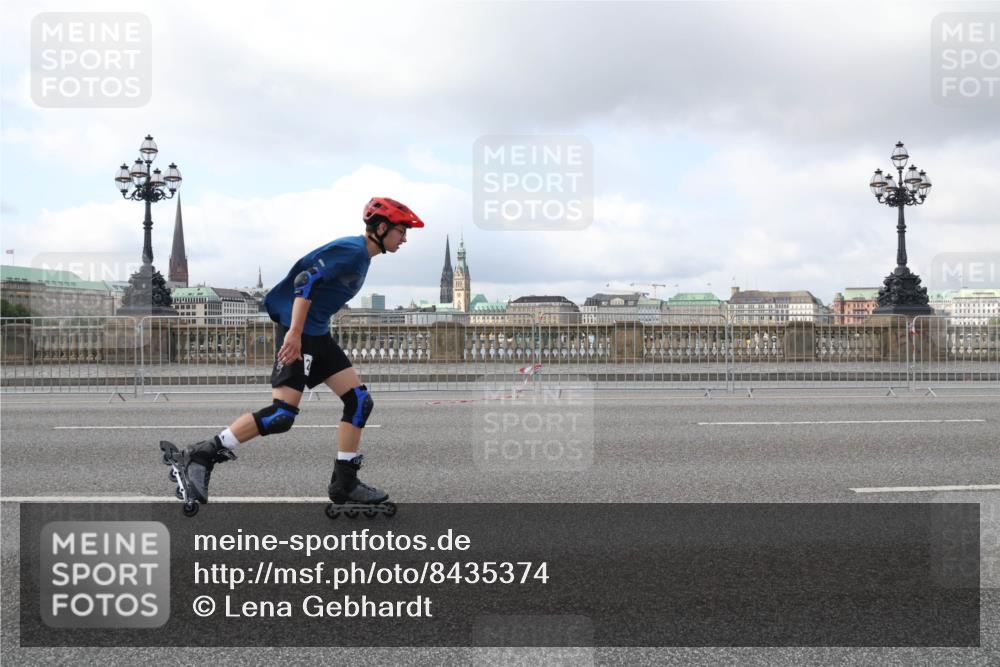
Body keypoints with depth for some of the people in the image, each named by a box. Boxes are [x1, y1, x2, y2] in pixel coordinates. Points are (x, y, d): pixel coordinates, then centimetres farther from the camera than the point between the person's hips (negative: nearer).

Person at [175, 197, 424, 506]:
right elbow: (306, 281, -24)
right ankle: (202, 456, -8)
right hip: (298, 331, -10)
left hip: (319, 334, 10)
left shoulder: (361, 256, 16)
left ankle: (344, 482, 9)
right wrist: (295, 333, -29)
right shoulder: (351, 250, -14)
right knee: (282, 414, -18)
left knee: (360, 401, 4)